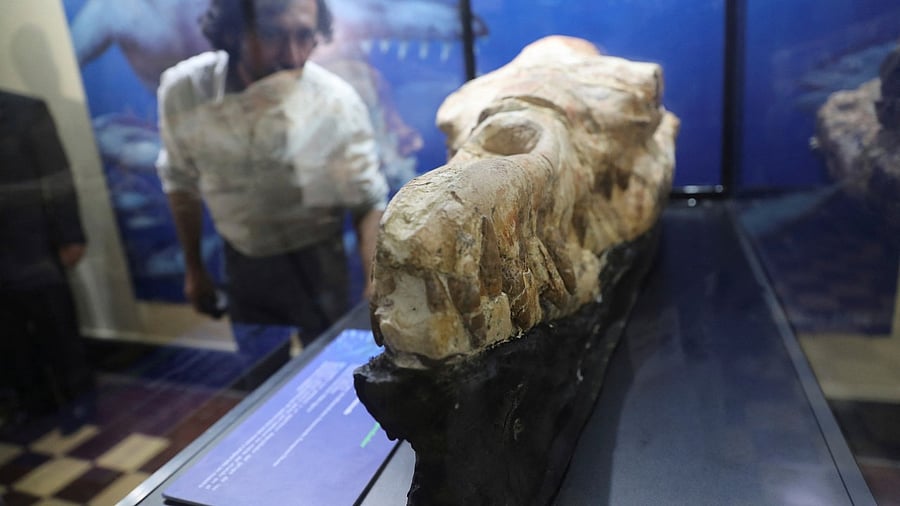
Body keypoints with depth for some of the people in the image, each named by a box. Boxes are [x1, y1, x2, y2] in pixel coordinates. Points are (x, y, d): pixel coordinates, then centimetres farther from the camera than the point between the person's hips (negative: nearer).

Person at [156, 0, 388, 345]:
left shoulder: (337, 103, -25)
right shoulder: (181, 90, -16)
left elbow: (368, 204, -17)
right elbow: (181, 181, 0)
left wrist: (376, 288, -30)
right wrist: (193, 268, 10)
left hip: (313, 261, -2)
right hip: (241, 262, 3)